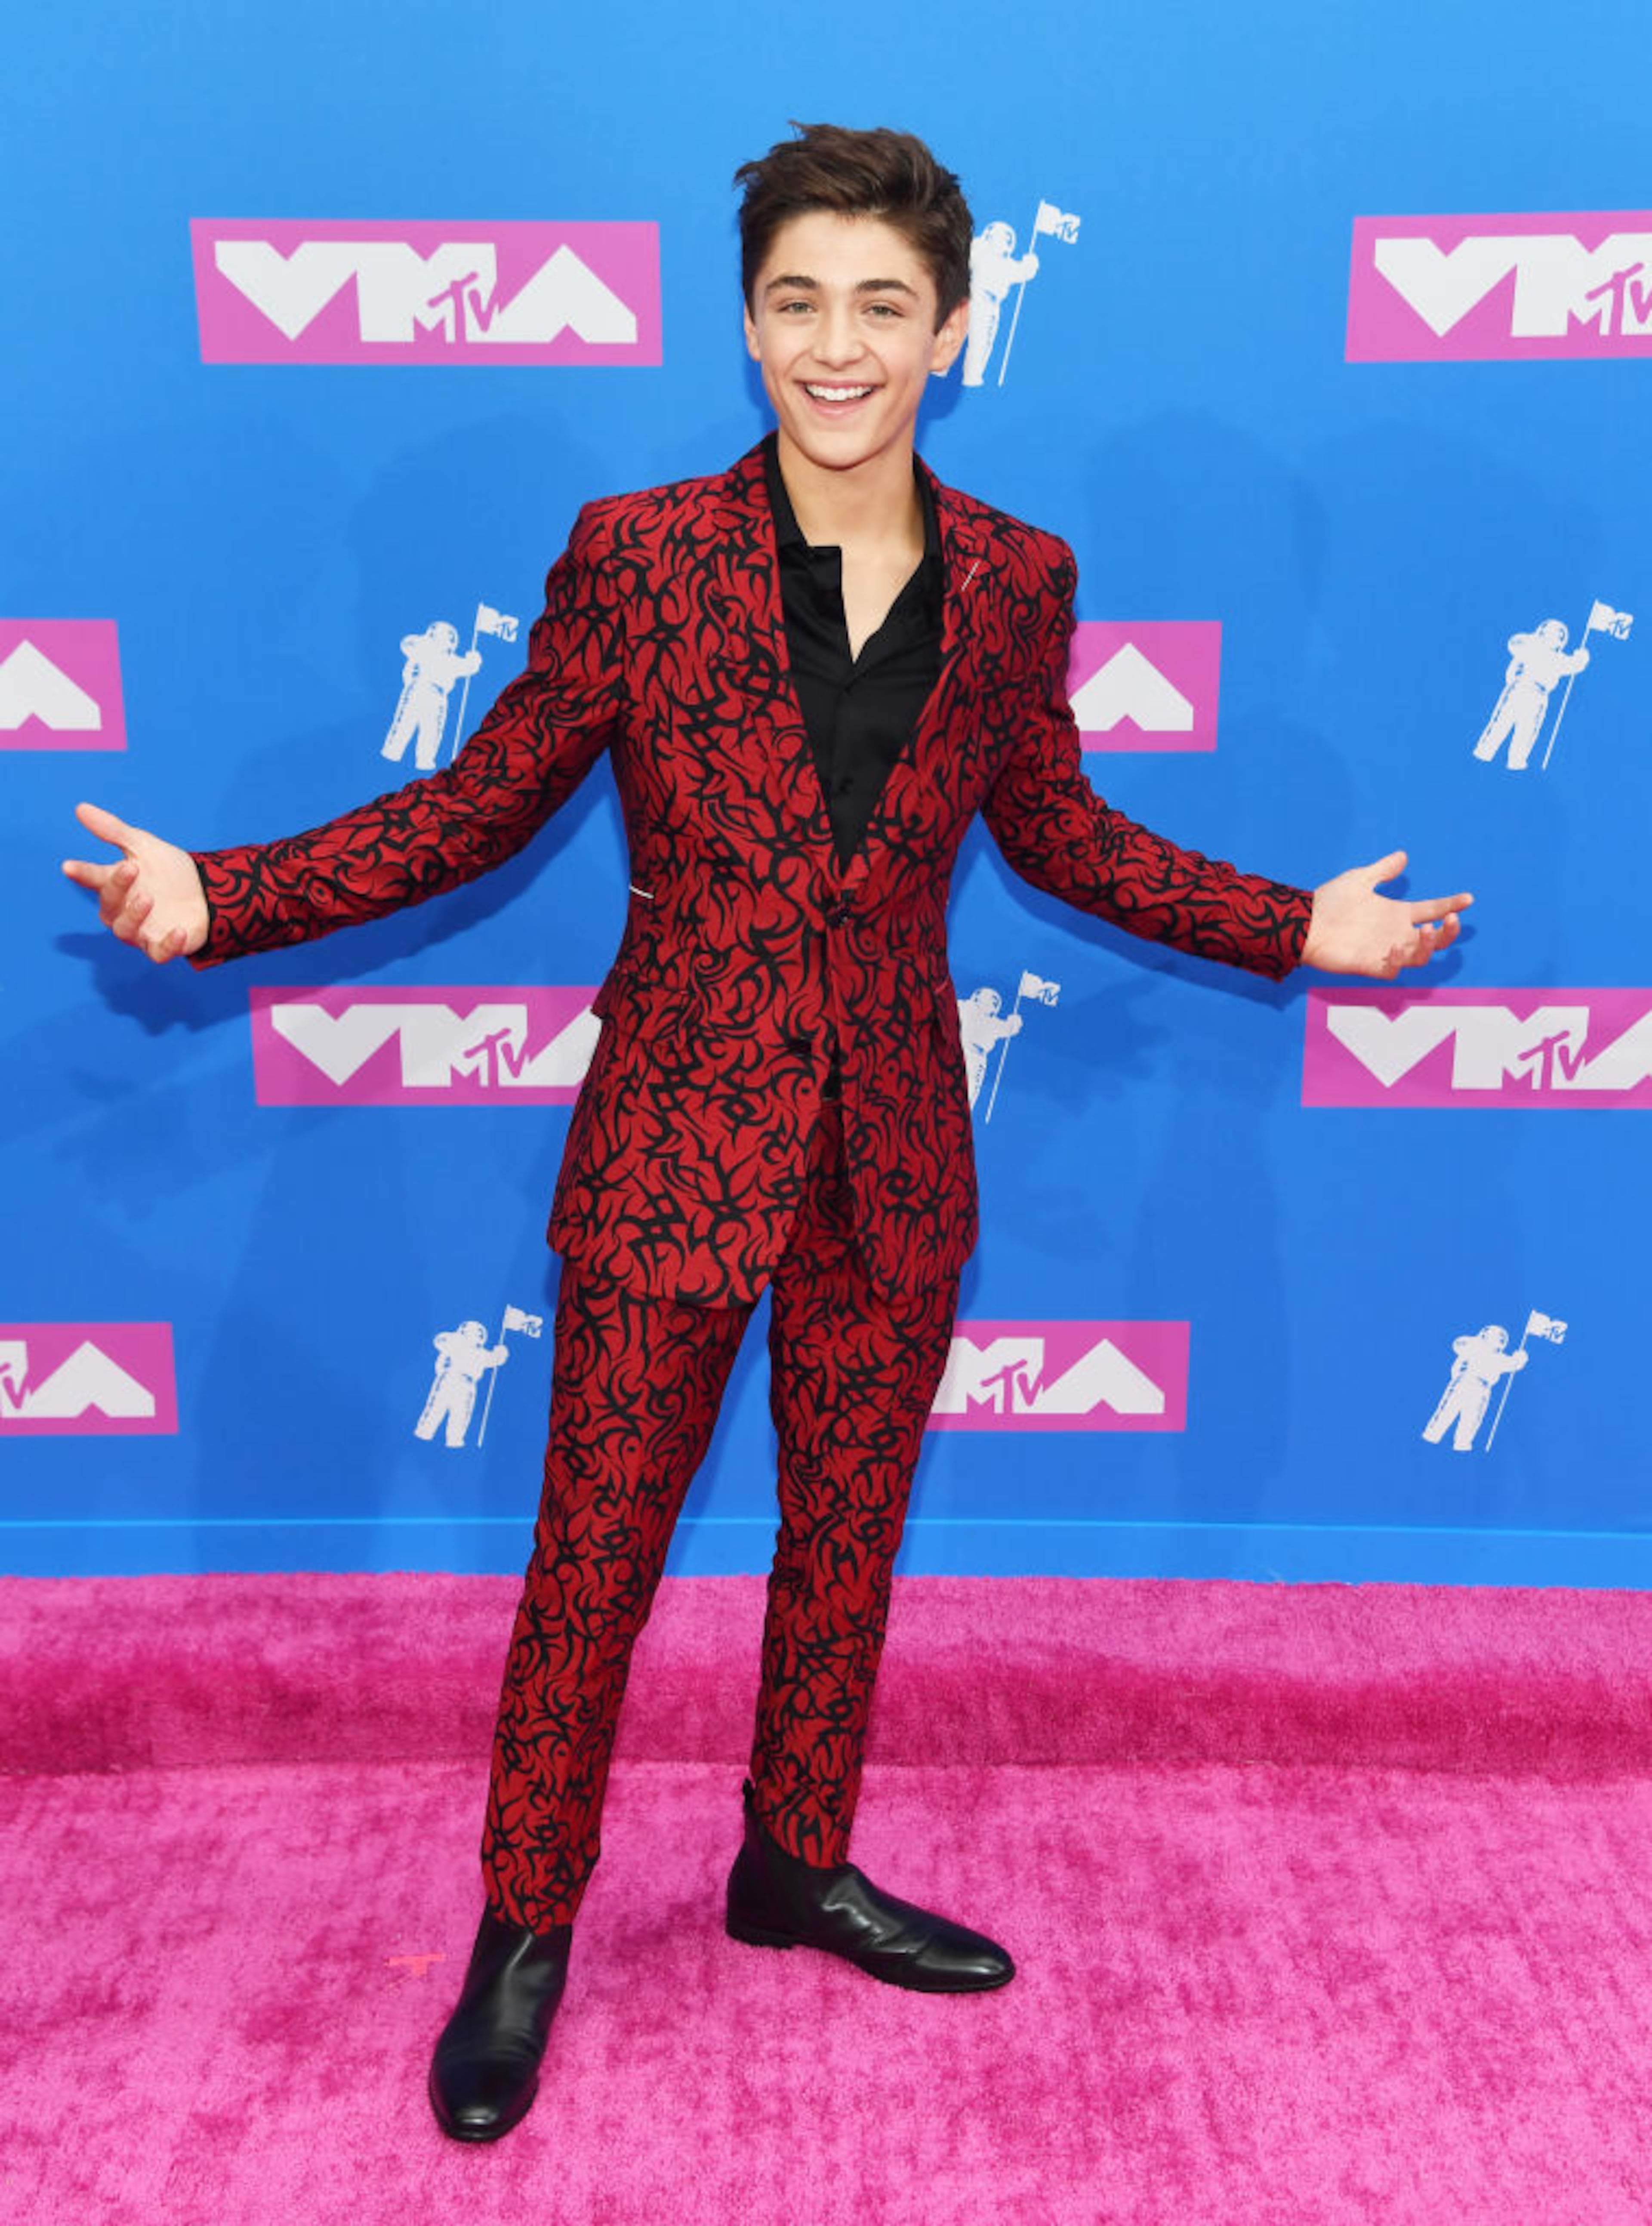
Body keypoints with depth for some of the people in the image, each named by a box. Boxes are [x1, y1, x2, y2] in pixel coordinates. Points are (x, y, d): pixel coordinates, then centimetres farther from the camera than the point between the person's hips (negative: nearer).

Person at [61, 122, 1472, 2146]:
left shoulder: (1015, 581, 0)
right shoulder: (637, 554, -9)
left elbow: (1056, 832, 13)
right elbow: (487, 797, -4)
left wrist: (1293, 925, 11)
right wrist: (221, 896, -13)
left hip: (891, 1159, 4)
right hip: (675, 1147, -3)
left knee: (849, 1539, 18)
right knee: (594, 1560, 9)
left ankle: (797, 1866, 43)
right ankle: (525, 1933, 32)